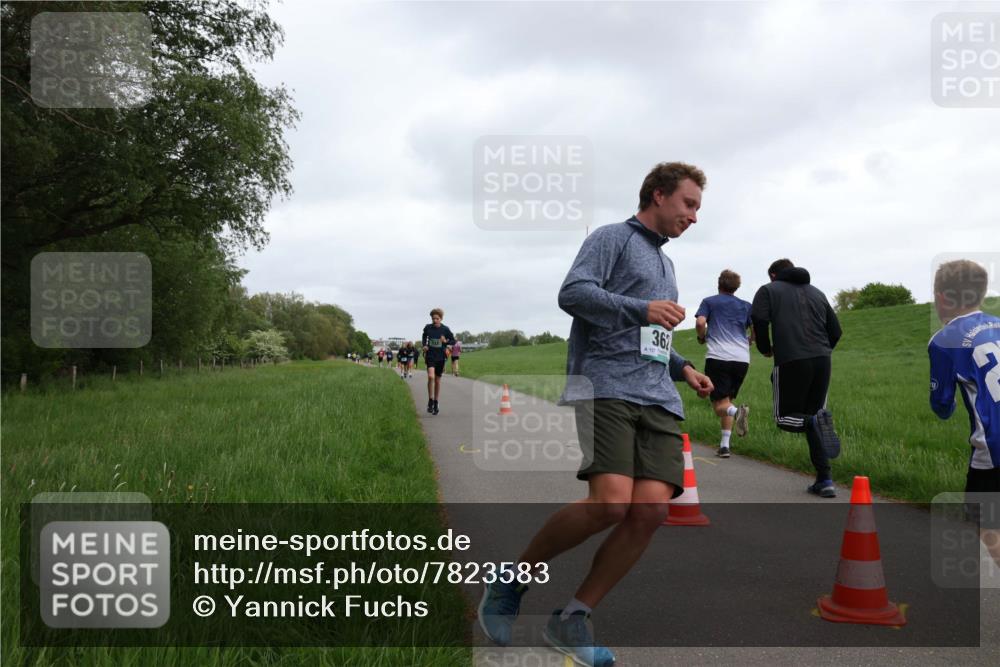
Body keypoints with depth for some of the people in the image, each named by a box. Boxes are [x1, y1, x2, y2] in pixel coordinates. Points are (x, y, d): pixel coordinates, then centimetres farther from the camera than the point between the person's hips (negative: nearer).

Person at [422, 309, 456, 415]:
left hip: (440, 357, 1)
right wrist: (424, 345, 1)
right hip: (430, 356, -1)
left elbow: (453, 341, 4)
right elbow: (424, 337, 18)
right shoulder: (427, 328, -2)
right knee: (431, 376, -23)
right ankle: (430, 401, -8)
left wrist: (445, 341, -16)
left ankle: (436, 403, 25)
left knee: (437, 380, 10)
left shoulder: (445, 329, -5)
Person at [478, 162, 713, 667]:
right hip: (605, 387, -7)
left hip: (658, 398, 8)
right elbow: (572, 293, -10)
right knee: (611, 502, -24)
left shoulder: (665, 265, 31)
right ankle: (512, 582, 0)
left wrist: (681, 367, 20)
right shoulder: (613, 238, 6)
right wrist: (641, 309, -17)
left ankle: (572, 618, 2)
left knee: (652, 508, -12)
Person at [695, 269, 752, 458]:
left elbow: (700, 322, -6)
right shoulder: (746, 306, 18)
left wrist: (702, 338, 13)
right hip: (742, 359, 4)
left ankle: (737, 411, -36)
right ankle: (725, 445, 8)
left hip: (717, 357, -3)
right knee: (727, 400, 15)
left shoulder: (709, 302, 11)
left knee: (719, 404, -1)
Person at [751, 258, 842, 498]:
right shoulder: (817, 293, 23)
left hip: (791, 361, -5)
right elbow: (835, 330, 17)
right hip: (822, 361, 5)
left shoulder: (768, 290, 10)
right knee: (811, 420, 14)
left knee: (785, 417, 9)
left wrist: (765, 349, 7)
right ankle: (824, 481, 8)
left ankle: (815, 421, -25)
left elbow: (759, 319, -9)